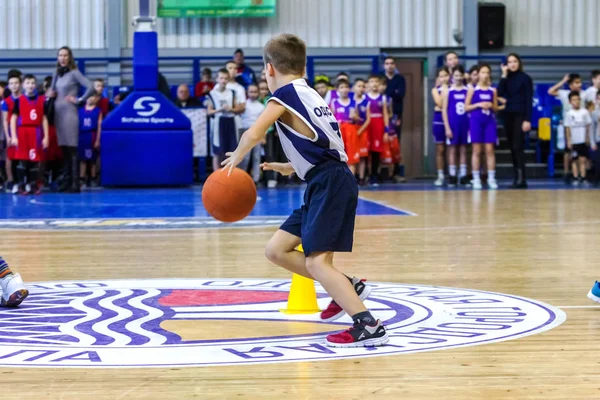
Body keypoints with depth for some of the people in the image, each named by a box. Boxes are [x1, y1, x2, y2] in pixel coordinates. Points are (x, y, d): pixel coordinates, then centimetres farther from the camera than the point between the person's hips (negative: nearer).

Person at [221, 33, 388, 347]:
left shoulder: (285, 94, -4)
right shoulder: (310, 95, 22)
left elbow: (254, 134, -16)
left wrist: (236, 159, 3)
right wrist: (291, 167, 40)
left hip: (330, 185, -9)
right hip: (325, 185, 9)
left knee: (315, 261, -15)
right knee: (276, 250, 11)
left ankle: (368, 326, -21)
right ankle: (346, 288, 16)